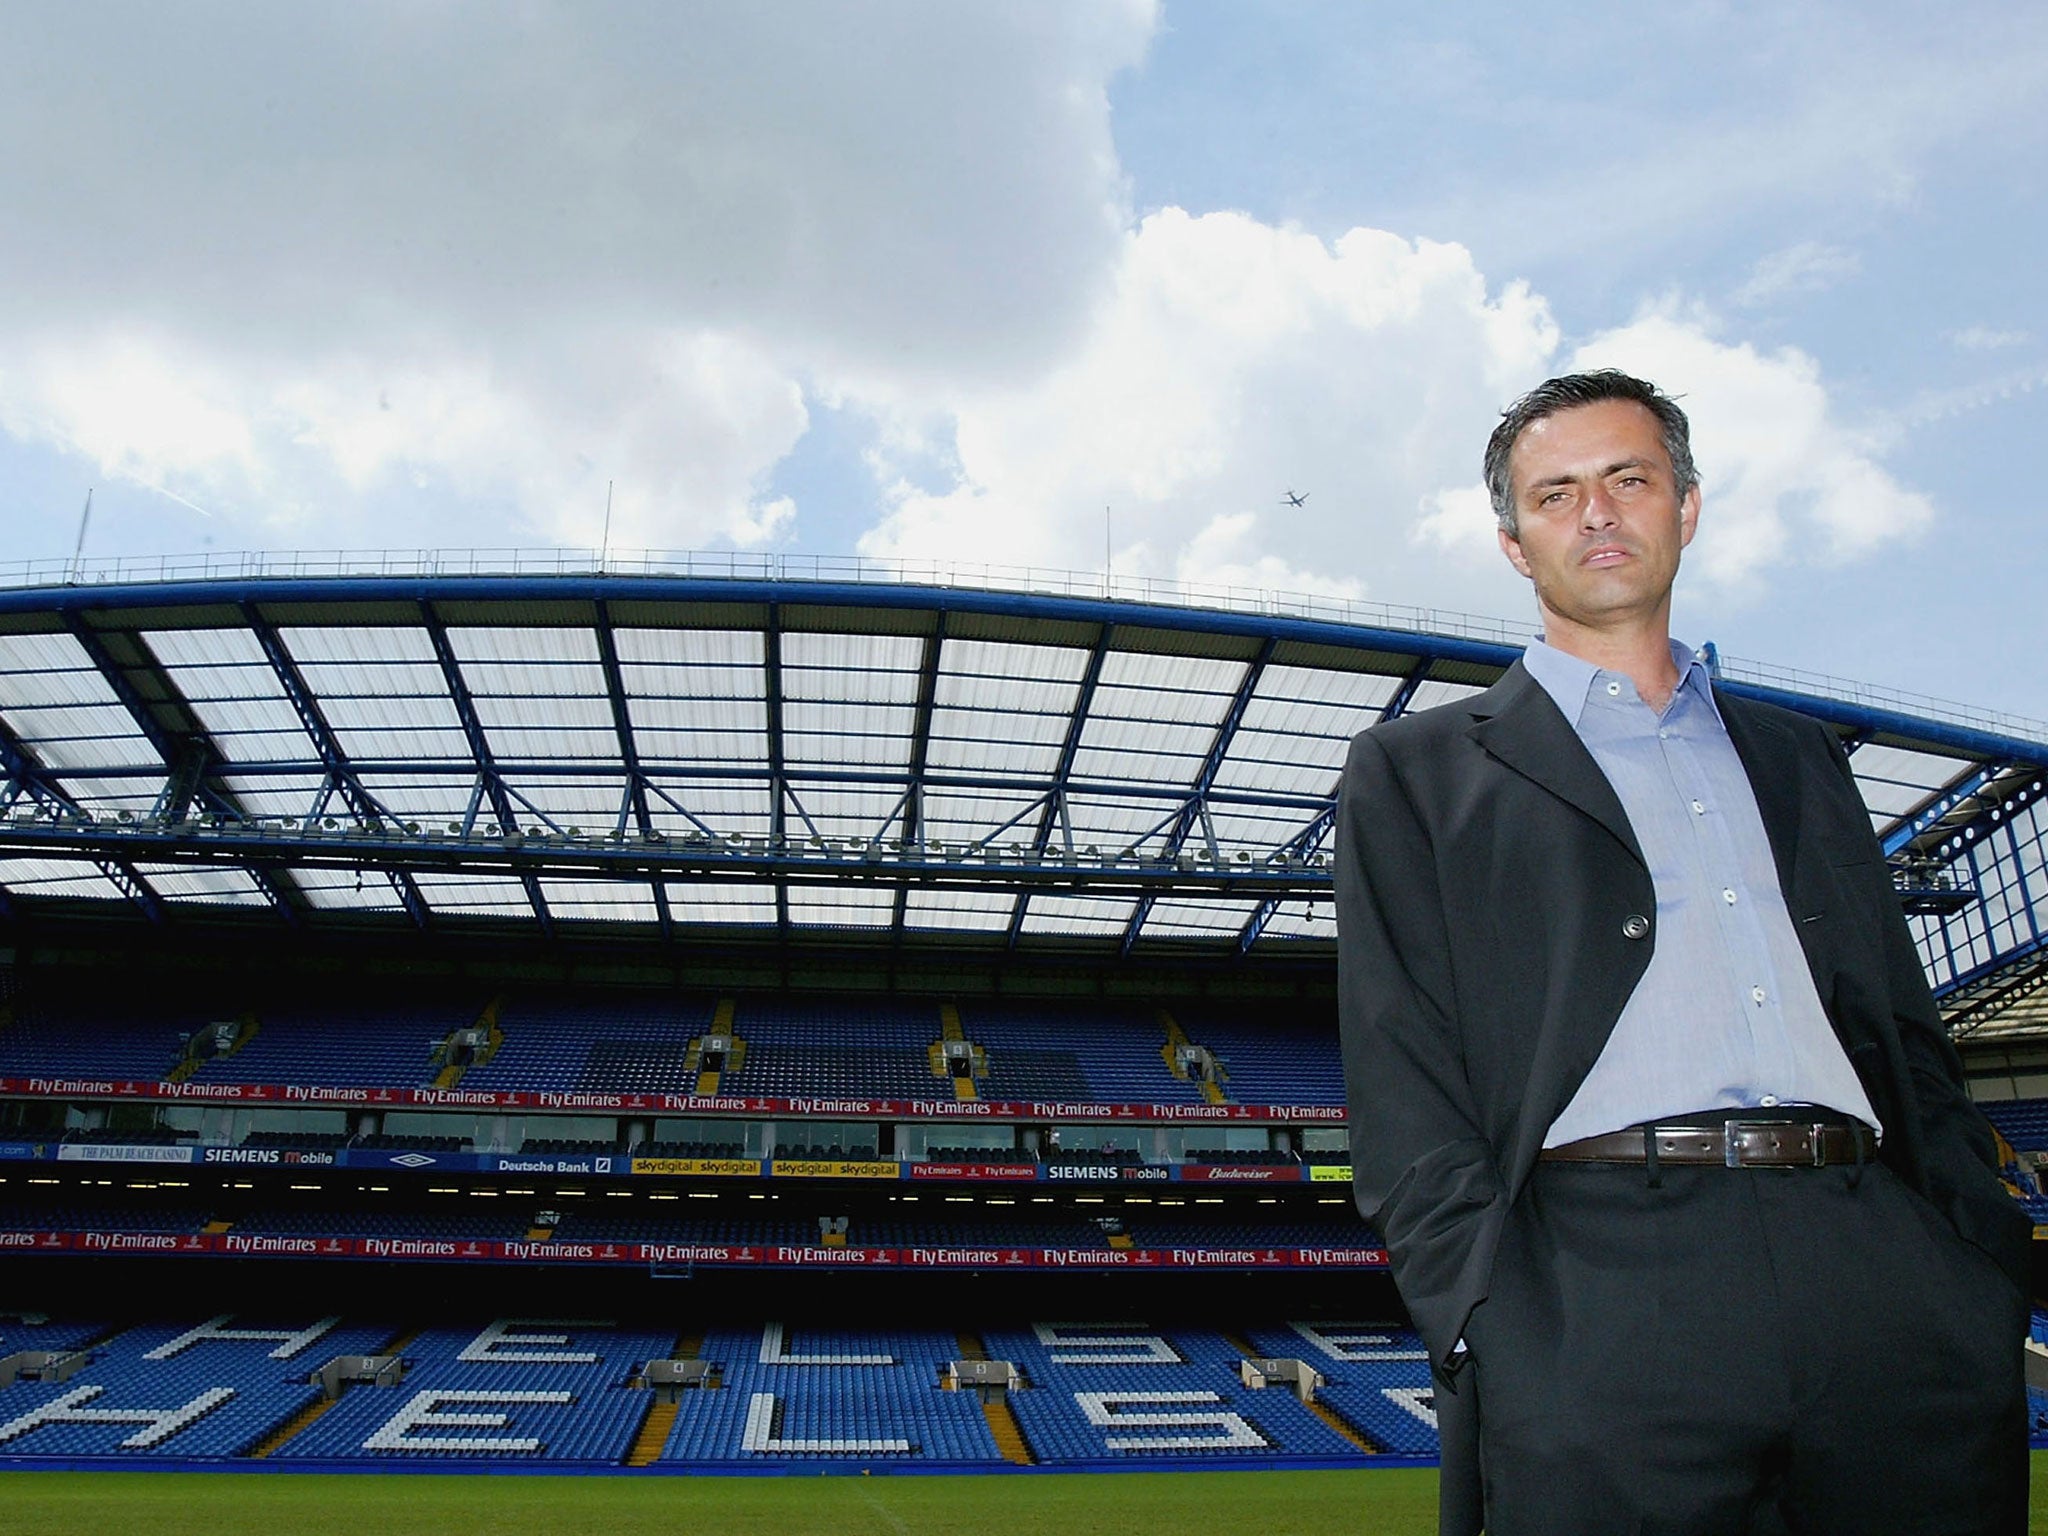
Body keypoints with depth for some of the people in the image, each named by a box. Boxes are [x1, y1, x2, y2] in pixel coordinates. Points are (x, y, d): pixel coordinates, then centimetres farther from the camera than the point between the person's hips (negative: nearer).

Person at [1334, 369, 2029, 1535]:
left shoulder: (1799, 756, 23)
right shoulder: (1420, 772, 10)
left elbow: (1909, 1033, 20)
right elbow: (1401, 1079, 1)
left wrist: (1992, 1270, 5)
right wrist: (1491, 1330, -11)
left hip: (1883, 1278, 4)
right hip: (1609, 1294, -3)